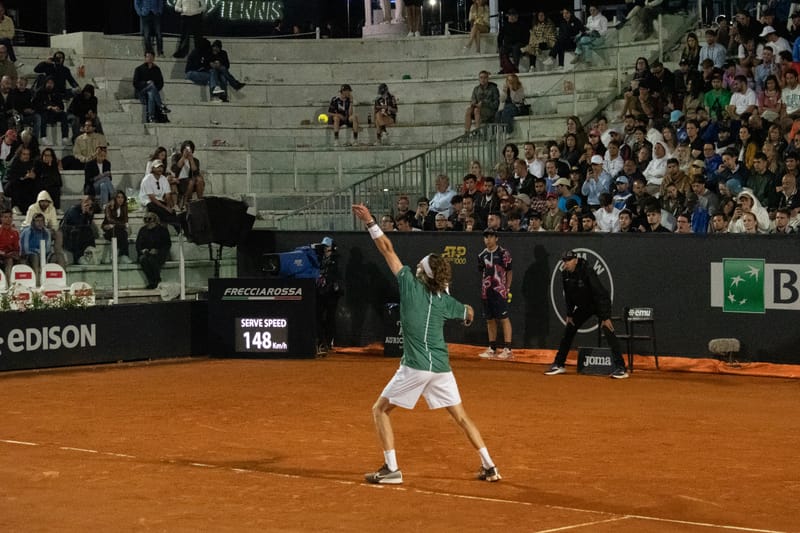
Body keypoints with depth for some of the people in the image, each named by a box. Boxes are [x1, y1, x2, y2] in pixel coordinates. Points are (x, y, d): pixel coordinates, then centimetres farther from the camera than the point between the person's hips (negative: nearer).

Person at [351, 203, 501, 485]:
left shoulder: (411, 285, -5)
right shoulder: (445, 301, 7)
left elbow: (387, 249, -1)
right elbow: (469, 313, 27)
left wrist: (370, 223, 4)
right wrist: (466, 314, 50)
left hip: (415, 367, -5)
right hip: (441, 367, 5)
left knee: (380, 410, 9)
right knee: (461, 417, 14)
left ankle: (392, 469, 1)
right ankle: (489, 466, 10)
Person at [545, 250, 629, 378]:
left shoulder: (587, 271, -31)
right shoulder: (565, 274, -10)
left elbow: (600, 294, -31)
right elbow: (568, 295, 6)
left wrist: (606, 317, -33)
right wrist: (569, 314, 3)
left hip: (600, 304, -7)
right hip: (583, 306, 7)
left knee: (608, 331, -21)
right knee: (568, 331, 6)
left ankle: (620, 368, -23)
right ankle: (559, 365, 18)